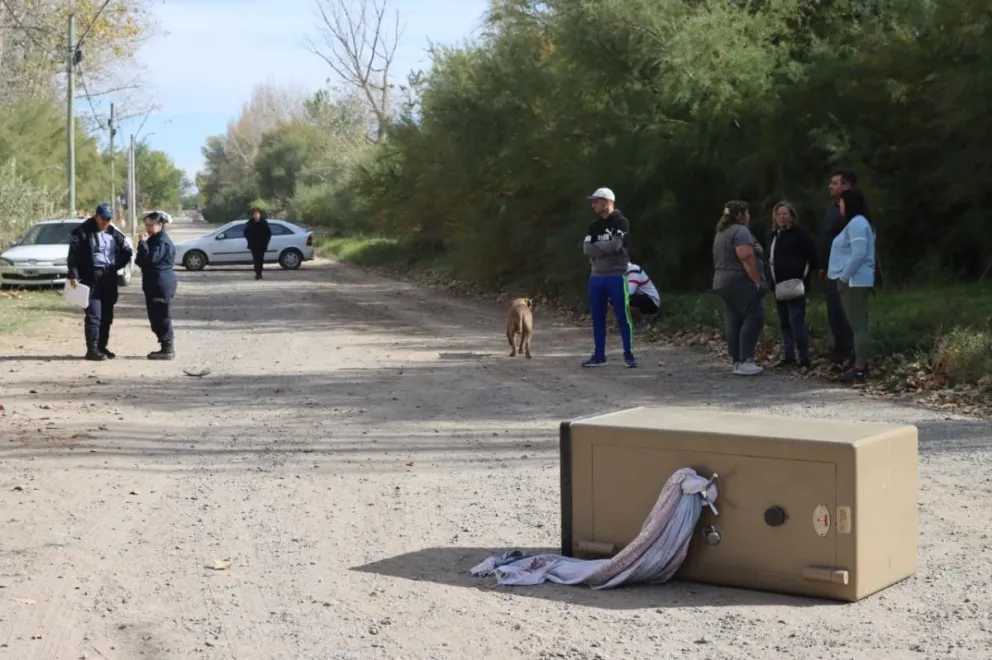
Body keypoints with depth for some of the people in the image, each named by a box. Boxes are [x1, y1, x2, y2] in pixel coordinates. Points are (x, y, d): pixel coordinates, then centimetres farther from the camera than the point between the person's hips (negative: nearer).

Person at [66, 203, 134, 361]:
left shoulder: (114, 233, 9)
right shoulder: (83, 231, -7)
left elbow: (127, 251, 20)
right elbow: (73, 255, -9)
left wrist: (116, 266, 9)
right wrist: (73, 275, -15)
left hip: (109, 278, 6)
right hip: (91, 278, -6)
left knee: (107, 315, 9)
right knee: (93, 315, -10)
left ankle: (102, 347, 18)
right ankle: (92, 349, -9)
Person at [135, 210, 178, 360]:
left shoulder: (163, 242, -15)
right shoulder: (155, 240, 18)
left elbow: (150, 259, -25)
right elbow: (142, 260, 21)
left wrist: (143, 242, -19)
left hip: (161, 284, -11)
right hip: (154, 283, 11)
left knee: (162, 317, -8)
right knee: (156, 317, 13)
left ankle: (168, 349, -4)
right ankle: (166, 347, 18)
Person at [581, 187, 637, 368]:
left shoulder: (621, 223, -5)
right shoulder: (594, 226, 13)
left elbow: (615, 245, -18)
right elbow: (586, 249, 0)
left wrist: (596, 247, -5)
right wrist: (606, 249, -12)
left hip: (616, 276, -6)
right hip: (596, 276, 6)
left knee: (622, 316, -4)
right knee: (597, 318, 8)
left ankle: (628, 354, 4)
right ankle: (599, 355, 15)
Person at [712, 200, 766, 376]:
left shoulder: (721, 232, 19)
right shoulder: (740, 231, -12)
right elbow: (747, 258, -21)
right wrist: (757, 282, -19)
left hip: (723, 282, 10)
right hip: (740, 282, -10)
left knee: (734, 322, 7)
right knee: (753, 318, -10)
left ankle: (737, 362, 7)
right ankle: (745, 361, -16)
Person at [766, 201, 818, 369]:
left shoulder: (800, 232, -7)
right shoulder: (774, 235, 18)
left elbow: (812, 255, -11)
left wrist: (803, 277, -12)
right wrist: (771, 282, 15)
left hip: (794, 284, -9)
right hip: (780, 285, 9)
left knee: (796, 321, -13)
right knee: (784, 322, 11)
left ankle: (804, 359, -10)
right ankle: (788, 356, 18)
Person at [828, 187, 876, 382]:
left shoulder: (856, 223, -15)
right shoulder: (857, 223, 19)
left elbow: (859, 254, -24)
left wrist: (844, 276, -19)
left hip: (854, 281, -11)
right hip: (856, 281, 11)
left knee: (858, 325, -10)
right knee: (859, 324, 11)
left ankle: (860, 368, -11)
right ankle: (861, 364, 15)